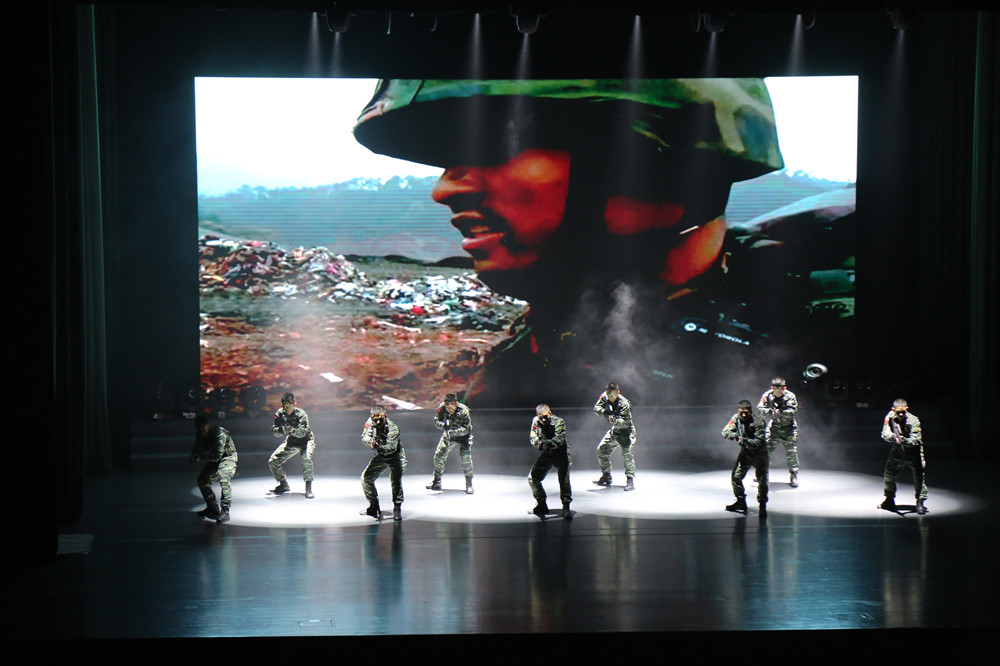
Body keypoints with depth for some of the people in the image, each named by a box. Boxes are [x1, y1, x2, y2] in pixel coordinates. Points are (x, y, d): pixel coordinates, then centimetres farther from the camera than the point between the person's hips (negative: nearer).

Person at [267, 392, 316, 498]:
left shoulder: (301, 414, -26)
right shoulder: (280, 414, -14)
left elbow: (302, 432, -38)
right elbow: (275, 432, -18)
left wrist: (292, 430, -57)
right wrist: (281, 430, -41)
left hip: (306, 440, -5)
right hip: (291, 442, 5)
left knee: (306, 459, -34)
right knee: (273, 461, -1)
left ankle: (308, 487, -25)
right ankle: (284, 484, 18)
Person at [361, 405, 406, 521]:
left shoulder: (392, 428, -30)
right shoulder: (370, 422, -12)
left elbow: (392, 447, -38)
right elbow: (365, 436, -12)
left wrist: (379, 447, -56)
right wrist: (370, 441, -35)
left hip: (395, 456, -6)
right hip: (380, 457, 6)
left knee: (395, 479, -24)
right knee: (366, 478, 5)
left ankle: (397, 509, -14)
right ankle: (374, 507, 19)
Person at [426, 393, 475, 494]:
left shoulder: (463, 411, -32)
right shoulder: (441, 408, -21)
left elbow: (466, 429, -30)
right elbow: (436, 421, -11)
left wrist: (454, 432, -45)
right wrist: (443, 425, -33)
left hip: (463, 435, -4)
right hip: (448, 434, 4)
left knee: (466, 457, -20)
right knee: (438, 455, 1)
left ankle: (469, 483, -7)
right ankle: (436, 480, 21)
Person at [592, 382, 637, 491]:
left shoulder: (624, 403, -27)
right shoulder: (605, 397, -9)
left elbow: (625, 422, -32)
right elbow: (596, 408, -13)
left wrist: (614, 420, -51)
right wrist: (605, 412, -32)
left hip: (626, 430, -7)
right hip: (614, 431, 7)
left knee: (626, 452, -24)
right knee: (602, 450, 5)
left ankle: (630, 479, -20)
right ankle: (606, 477, 20)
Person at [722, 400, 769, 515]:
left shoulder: (758, 422, -27)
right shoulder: (736, 418, -10)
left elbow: (760, 442, -30)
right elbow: (725, 432, -11)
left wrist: (747, 441, -46)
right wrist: (736, 436, -30)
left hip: (760, 453, -5)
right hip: (745, 452, 5)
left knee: (762, 479, -13)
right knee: (736, 476, 6)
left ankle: (762, 505, -1)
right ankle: (741, 502, 23)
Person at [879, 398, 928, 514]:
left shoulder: (914, 421, -24)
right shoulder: (890, 418, -14)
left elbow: (916, 440, -28)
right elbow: (885, 434, -19)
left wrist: (905, 440, -48)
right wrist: (893, 437, -40)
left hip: (913, 452, -4)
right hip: (897, 452, 4)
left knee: (919, 476, -16)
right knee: (888, 475, 10)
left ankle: (920, 502, -6)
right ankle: (890, 501, 29)